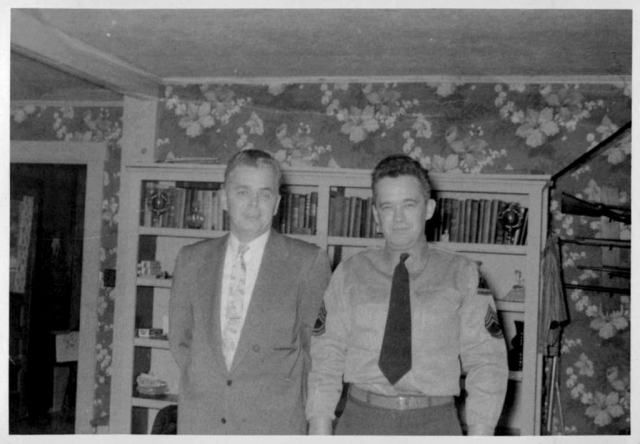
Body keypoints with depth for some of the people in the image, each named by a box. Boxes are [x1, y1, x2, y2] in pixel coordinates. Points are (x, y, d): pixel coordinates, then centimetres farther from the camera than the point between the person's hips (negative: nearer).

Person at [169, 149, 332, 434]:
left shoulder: (308, 262, -3)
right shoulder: (191, 259, 7)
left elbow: (317, 342, 2)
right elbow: (180, 339, 13)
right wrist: (203, 384, 3)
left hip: (273, 423, -2)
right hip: (199, 424, 3)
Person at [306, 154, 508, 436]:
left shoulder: (461, 275, 2)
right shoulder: (349, 274, 5)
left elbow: (485, 360, 0)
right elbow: (326, 356, 2)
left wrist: (479, 433, -8)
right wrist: (320, 428, -6)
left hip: (434, 423, 0)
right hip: (361, 421, 1)